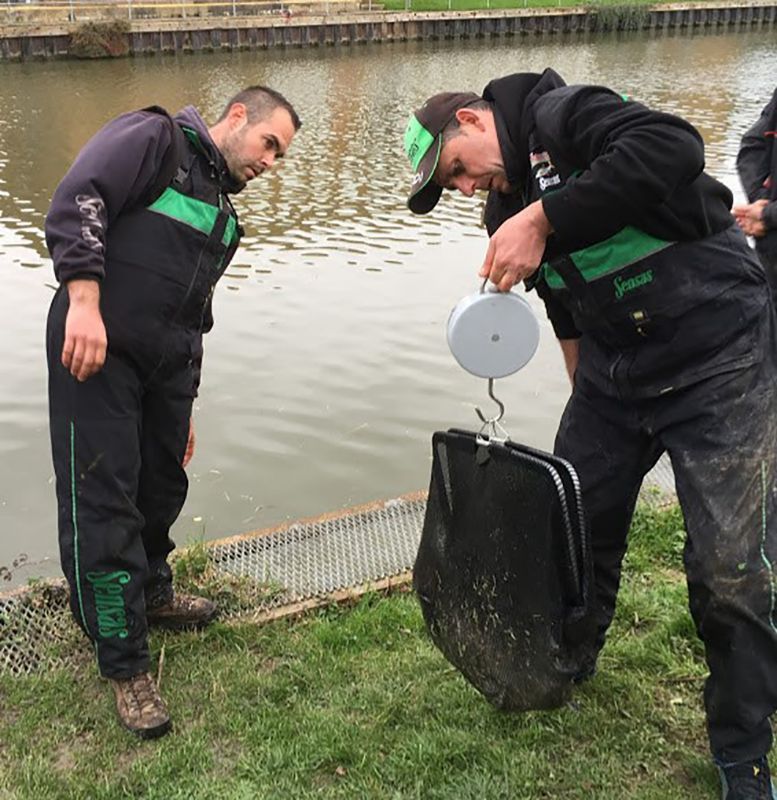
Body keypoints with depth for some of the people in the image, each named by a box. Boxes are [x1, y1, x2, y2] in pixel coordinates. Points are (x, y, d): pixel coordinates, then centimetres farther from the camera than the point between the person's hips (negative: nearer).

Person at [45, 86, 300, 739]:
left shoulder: (222, 212, 22)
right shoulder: (156, 139, -3)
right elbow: (77, 199, -18)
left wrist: (185, 404, 24)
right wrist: (84, 301, -27)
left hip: (164, 365, 8)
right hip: (97, 351, -8)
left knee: (161, 486, 17)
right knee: (104, 502, -5)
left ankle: (149, 592, 43)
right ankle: (125, 665, 5)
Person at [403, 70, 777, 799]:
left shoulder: (561, 115, -13)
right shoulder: (507, 207, 10)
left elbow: (672, 148, -33)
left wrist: (542, 218, -30)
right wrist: (585, 392, 17)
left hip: (717, 360, -8)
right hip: (613, 375, 8)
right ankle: (566, 666, 41)